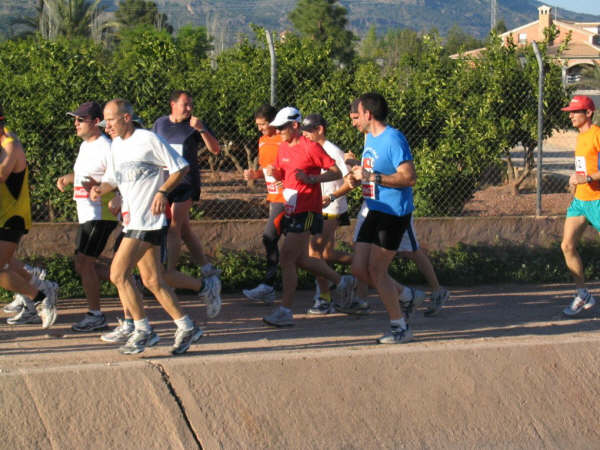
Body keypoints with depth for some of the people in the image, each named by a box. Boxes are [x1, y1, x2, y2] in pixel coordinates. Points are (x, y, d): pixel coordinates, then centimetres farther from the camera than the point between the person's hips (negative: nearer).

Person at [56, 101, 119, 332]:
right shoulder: (85, 146, 15)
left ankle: (95, 315, -2)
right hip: (87, 215, 10)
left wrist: (97, 185, -31)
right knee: (82, 265, 12)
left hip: (101, 215, -10)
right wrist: (66, 179, 11)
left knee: (84, 262, -11)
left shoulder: (106, 148, -15)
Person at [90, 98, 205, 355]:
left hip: (148, 218, -8)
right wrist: (100, 189, 1)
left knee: (118, 274, -13)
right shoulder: (116, 145, 14)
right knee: (152, 281, 8)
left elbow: (180, 168, -7)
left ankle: (142, 330, -5)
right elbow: (112, 178, 22)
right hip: (132, 219, 9)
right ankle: (186, 327, 15)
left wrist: (162, 192, -18)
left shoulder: (148, 139, -10)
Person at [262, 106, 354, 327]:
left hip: (306, 213, -9)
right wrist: (274, 173, 1)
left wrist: (312, 179, -23)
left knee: (287, 259, -13)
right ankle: (342, 281, 34)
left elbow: (336, 172, -10)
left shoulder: (310, 147, -12)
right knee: (300, 260, 14)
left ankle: (285, 311, -9)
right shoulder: (283, 147, 11)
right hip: (291, 210, 9)